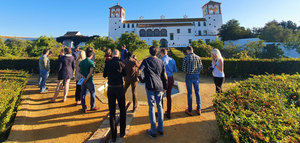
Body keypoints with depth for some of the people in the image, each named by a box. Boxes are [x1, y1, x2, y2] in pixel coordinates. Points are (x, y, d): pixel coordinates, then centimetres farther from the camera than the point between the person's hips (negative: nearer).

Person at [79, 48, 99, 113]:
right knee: (93, 93, 12)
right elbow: (91, 73, -21)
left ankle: (84, 108, 19)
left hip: (83, 80, 5)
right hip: (89, 81, -5)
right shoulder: (91, 62, -12)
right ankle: (92, 107, 22)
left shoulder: (81, 62, 6)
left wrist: (83, 77, -8)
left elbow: (79, 71, 3)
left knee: (83, 94, 11)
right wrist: (86, 79, -16)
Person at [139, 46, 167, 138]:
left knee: (151, 107, 4)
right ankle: (160, 129, 25)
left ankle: (153, 131, 14)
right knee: (159, 106, 13)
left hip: (150, 87, -3)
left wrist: (143, 80, 5)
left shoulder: (146, 61, -1)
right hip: (159, 87, 4)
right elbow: (164, 75, 11)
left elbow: (140, 71, -13)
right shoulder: (160, 61, 9)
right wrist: (164, 87, 18)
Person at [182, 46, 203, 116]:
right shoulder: (198, 57, 3)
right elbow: (201, 67, 5)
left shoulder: (186, 58, -10)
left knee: (189, 93, 3)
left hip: (189, 76, -4)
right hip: (196, 76, 4)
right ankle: (199, 109, 22)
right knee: (197, 92, 13)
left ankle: (189, 110, 14)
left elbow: (183, 69, -12)